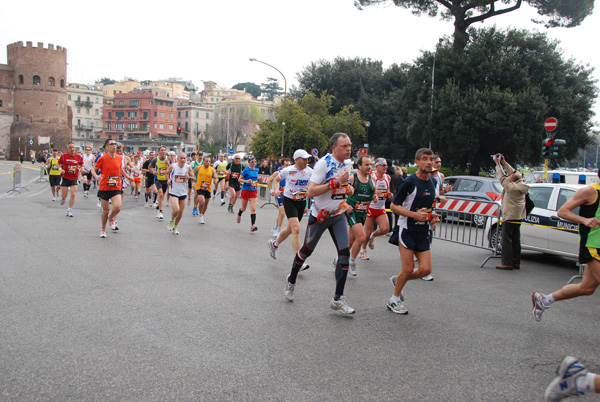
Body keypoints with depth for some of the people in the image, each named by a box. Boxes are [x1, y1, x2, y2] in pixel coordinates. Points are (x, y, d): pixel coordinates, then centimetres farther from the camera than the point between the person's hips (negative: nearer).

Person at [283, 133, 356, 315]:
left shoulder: (348, 163, 4)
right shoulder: (324, 163, -19)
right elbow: (310, 192, -26)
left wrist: (349, 188, 2)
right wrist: (336, 182, -29)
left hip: (338, 215, 5)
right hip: (319, 215, -5)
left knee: (345, 252, -9)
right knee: (306, 251, 10)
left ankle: (338, 298, -2)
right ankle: (291, 280, 39)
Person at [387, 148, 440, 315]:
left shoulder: (432, 182, 10)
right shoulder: (410, 182, -13)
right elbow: (394, 206, -11)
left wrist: (432, 216, 5)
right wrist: (415, 214, -21)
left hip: (423, 232, 7)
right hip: (407, 230, -7)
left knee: (426, 269, -1)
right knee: (408, 269, -6)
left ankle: (397, 280, 26)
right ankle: (394, 300, 17)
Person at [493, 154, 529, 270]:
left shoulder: (510, 186, -17)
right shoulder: (520, 185, 4)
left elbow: (502, 177, -9)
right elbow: (513, 173, 17)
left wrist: (498, 163, 0)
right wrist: (504, 162, 16)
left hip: (510, 216, -9)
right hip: (518, 217, 9)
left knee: (506, 240, -6)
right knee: (515, 240, 12)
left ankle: (507, 263, -7)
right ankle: (516, 262, 17)